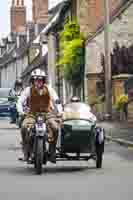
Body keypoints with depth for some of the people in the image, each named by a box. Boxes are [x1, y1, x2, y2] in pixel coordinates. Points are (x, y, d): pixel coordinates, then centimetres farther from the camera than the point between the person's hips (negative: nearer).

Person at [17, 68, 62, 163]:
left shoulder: (49, 89, 0)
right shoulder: (28, 90, -2)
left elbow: (56, 101, -4)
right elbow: (20, 101, -4)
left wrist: (59, 111, -20)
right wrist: (21, 111, -23)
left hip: (47, 113, 0)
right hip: (32, 113, 0)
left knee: (55, 127, -25)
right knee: (24, 126, -28)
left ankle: (52, 151, -10)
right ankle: (26, 151, -13)